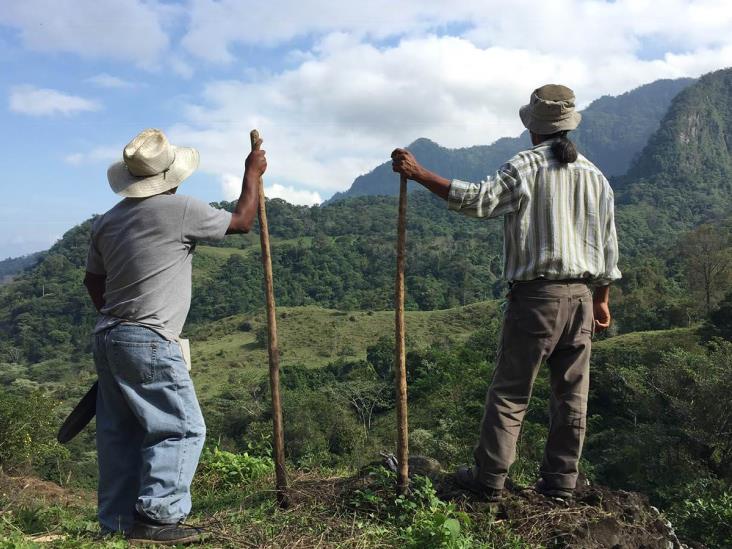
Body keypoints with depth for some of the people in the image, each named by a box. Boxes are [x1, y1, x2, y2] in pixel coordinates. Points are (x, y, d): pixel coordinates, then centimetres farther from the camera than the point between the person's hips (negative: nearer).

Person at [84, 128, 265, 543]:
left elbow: (93, 281, 21)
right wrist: (253, 174, 15)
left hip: (107, 338, 8)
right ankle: (156, 518, -2)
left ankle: (118, 521, 21)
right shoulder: (180, 209, -10)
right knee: (183, 428, 0)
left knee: (121, 432, 13)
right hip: (150, 343, -8)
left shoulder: (107, 221, 12)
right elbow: (242, 222, 2)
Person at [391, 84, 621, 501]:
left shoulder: (525, 167, -7)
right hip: (582, 296, 6)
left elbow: (479, 200, -21)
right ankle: (562, 481, 20)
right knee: (572, 393, 11)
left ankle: (490, 479, 10)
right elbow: (608, 246, 13)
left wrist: (419, 174, -17)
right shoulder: (595, 176, 11)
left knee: (510, 391, 3)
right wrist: (602, 300, 20)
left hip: (536, 295, -5)